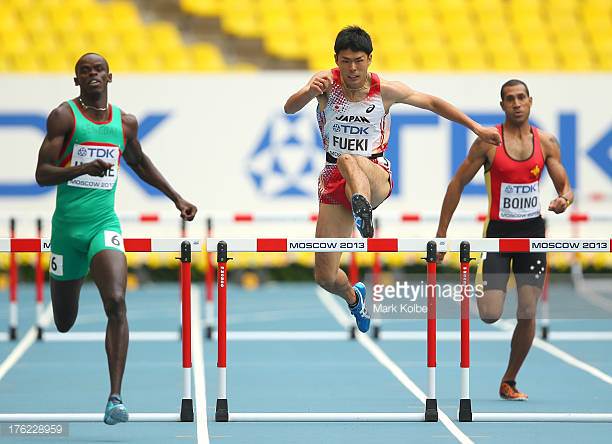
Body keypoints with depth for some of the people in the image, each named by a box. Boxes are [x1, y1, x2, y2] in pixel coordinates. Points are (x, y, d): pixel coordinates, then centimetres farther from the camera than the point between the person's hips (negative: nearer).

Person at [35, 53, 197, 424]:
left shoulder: (126, 122, 8)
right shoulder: (64, 116, -4)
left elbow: (140, 163, 28)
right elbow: (42, 174, -10)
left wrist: (177, 198, 26)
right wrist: (83, 168, -27)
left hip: (105, 224, 2)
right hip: (68, 224, -1)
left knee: (116, 304, -21)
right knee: (64, 322, 8)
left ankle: (115, 398, -25)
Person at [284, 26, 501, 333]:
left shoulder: (385, 91, -1)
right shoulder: (327, 81, -3)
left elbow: (431, 103, 13)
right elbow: (289, 109, -18)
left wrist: (476, 128, 13)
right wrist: (309, 91, -40)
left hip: (376, 175, -2)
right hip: (334, 180, 2)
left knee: (348, 161, -41)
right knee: (325, 278, 0)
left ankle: (362, 207, -72)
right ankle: (353, 297, 35)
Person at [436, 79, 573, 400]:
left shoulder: (547, 142, 2)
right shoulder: (488, 141, -7)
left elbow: (565, 187, 8)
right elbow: (458, 183, -2)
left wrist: (564, 200, -18)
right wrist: (441, 233, -4)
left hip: (532, 232, 3)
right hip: (499, 230, -3)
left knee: (528, 315, 0)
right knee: (490, 315, -12)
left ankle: (509, 382, 18)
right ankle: (481, 295, 27)